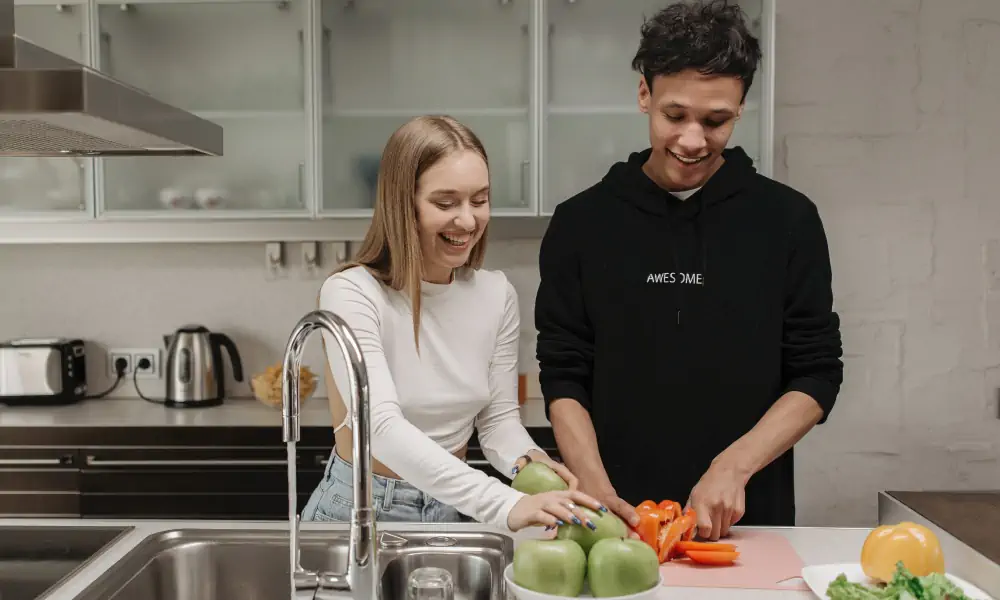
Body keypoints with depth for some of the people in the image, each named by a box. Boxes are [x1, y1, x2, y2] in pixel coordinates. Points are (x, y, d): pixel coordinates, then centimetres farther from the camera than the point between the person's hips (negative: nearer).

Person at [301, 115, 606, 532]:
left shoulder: (497, 294, -2)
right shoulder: (351, 293, -17)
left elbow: (498, 416, 3)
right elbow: (383, 427, -28)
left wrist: (527, 461, -20)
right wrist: (503, 504, -39)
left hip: (456, 507, 3)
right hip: (363, 511, -3)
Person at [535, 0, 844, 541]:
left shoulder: (788, 220, -2)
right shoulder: (581, 223, -2)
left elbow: (817, 377, -1)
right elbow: (563, 379, -2)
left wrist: (734, 466, -14)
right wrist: (596, 489, -15)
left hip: (749, 518, 1)